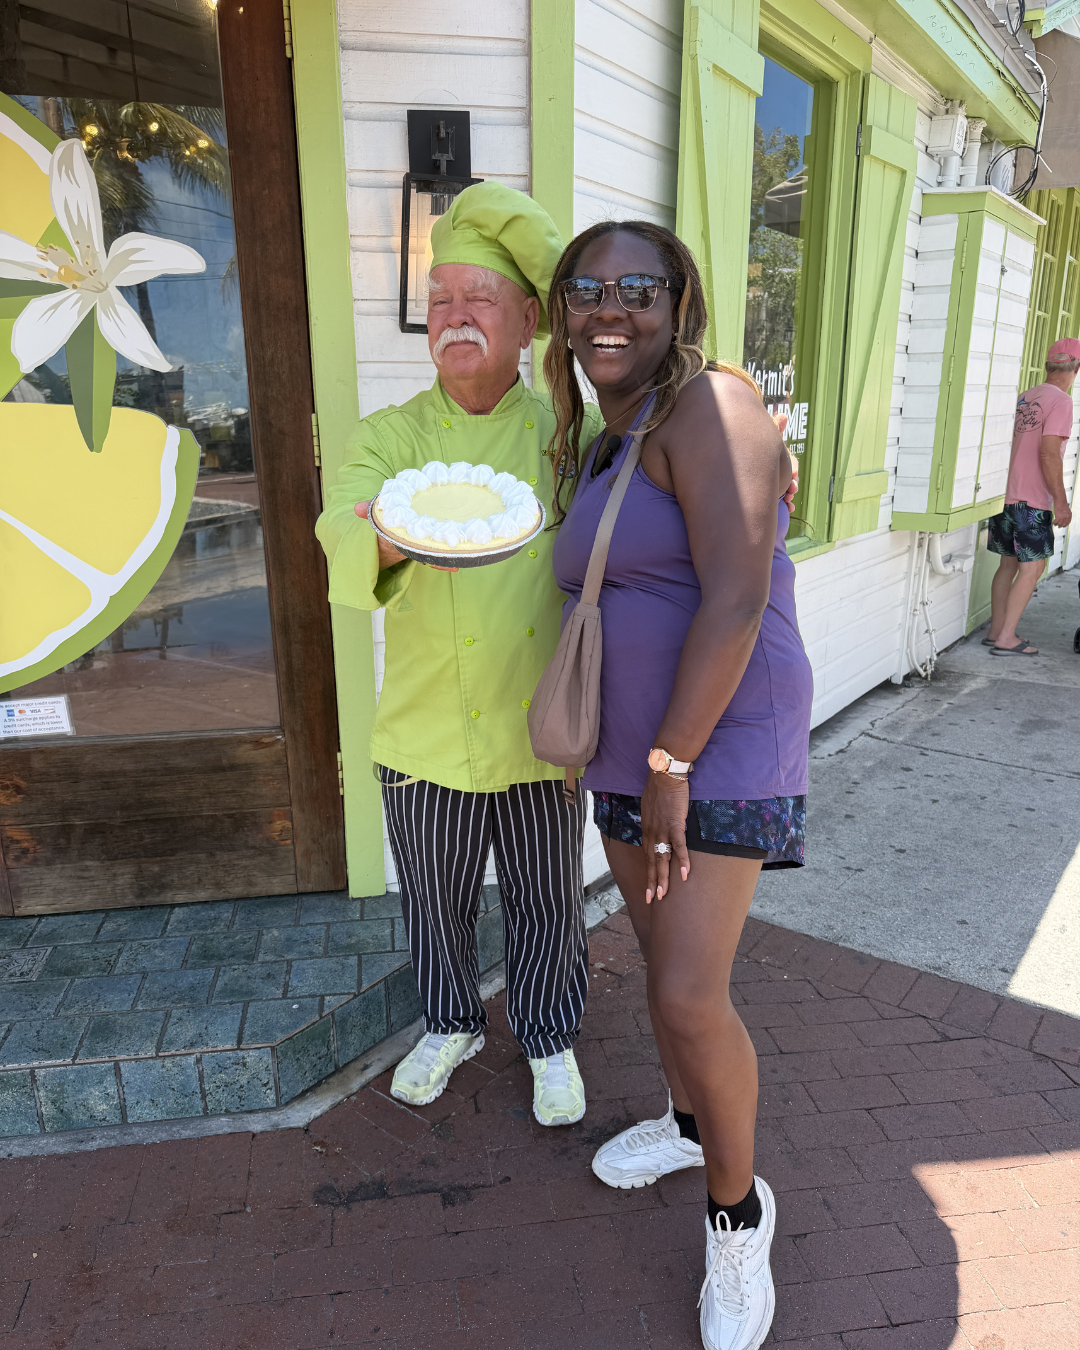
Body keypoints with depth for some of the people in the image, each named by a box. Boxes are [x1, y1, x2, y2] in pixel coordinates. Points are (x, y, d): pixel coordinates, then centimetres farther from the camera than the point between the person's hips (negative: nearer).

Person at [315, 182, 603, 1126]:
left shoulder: (568, 434, -1)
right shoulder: (389, 437, -3)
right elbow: (344, 549, -20)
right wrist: (387, 535, -42)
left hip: (541, 728, 0)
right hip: (427, 729, 1)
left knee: (549, 902, 15)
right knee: (436, 900, 19)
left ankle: (550, 1038, 43)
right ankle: (452, 1024, 47)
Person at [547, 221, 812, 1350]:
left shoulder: (708, 406, -14)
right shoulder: (594, 450, 12)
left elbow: (736, 598, -23)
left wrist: (672, 767, -21)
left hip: (719, 747, -8)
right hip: (625, 750, 8)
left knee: (690, 995, -8)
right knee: (660, 953, 20)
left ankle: (737, 1211, 20)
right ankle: (688, 1122, 45)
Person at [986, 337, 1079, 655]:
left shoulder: (1024, 398, 13)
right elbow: (1048, 454, -18)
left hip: (1006, 494, 8)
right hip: (1032, 500, -8)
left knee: (1009, 564, 12)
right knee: (1032, 568, -2)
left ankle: (997, 630, 15)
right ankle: (1006, 638, -5)